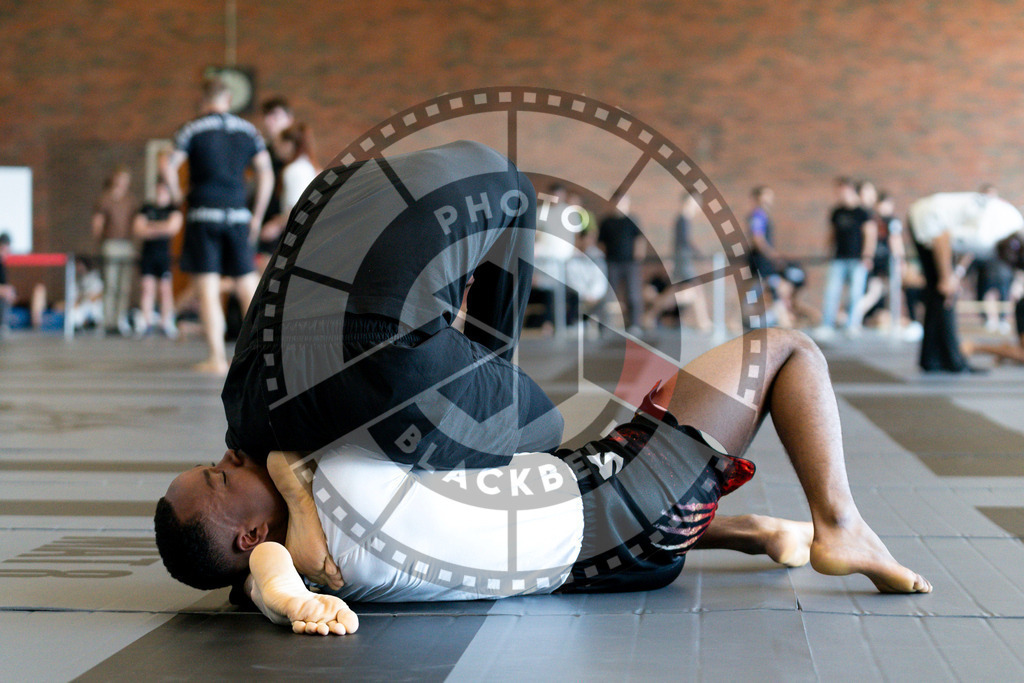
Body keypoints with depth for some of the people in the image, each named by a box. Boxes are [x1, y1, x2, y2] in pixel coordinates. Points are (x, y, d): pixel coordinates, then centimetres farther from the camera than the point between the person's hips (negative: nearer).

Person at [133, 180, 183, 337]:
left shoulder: (174, 210, 6)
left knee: (166, 288, -6)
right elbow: (137, 229, 4)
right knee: (147, 287, -2)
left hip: (165, 253, -2)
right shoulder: (146, 208, 13)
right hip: (148, 252, 2)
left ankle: (166, 323, -1)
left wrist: (151, 226, -1)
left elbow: (172, 227, -9)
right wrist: (160, 229, -5)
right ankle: (147, 322, 1)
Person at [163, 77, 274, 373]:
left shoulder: (192, 130, 0)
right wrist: (257, 216, 10)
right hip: (238, 215, 3)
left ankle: (217, 358, -7)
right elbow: (266, 173, 4)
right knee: (247, 286, 10)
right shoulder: (248, 130, 9)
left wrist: (176, 196, 8)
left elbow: (169, 167, -10)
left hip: (204, 215, -3)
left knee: (208, 291, -3)